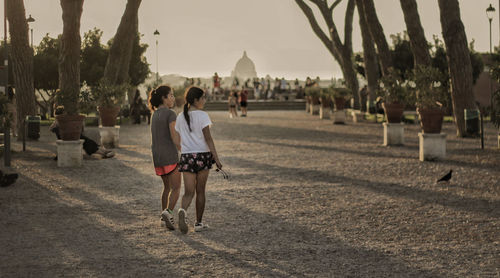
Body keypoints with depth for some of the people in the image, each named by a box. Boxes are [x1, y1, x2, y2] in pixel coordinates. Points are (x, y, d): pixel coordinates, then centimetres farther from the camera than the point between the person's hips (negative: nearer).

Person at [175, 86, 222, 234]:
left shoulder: (180, 117, 7)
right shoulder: (202, 115, -8)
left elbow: (178, 141, 11)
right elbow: (208, 139, -13)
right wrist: (216, 158, -12)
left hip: (186, 156, 3)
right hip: (202, 155, -3)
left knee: (188, 192, 1)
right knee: (200, 191, 10)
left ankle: (183, 211, -31)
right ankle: (198, 223, 17)